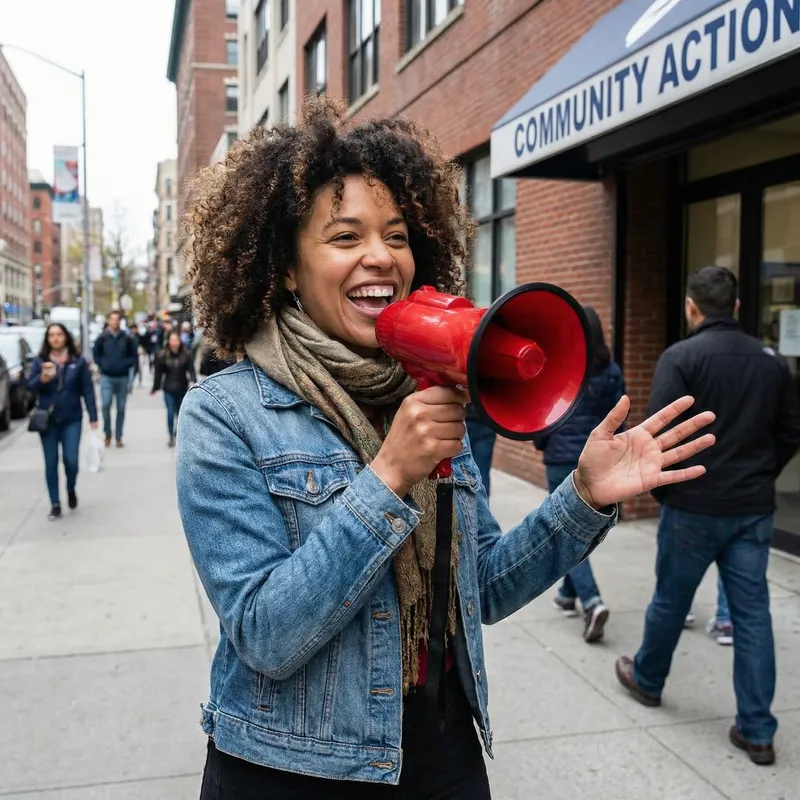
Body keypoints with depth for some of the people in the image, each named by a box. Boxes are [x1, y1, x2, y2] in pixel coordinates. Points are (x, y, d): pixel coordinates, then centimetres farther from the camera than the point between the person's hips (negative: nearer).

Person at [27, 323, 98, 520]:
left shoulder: (78, 361, 0)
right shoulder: (40, 361, 1)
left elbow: (87, 389, 0)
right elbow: (30, 385, -5)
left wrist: (93, 416, -4)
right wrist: (42, 379, -27)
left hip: (72, 418, -1)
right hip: (48, 419, 1)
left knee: (71, 460, -7)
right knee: (51, 463, 5)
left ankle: (71, 490, 25)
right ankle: (55, 504, 17)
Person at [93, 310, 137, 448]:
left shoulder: (127, 338, 1)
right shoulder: (102, 338, 0)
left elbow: (133, 356, 6)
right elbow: (96, 355, 8)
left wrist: (126, 364, -9)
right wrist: (102, 365, -4)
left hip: (122, 377, 1)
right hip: (106, 377, -1)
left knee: (121, 408, 6)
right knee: (106, 405, -12)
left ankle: (118, 437, 16)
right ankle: (107, 434, 6)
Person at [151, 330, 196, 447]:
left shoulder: (186, 354, -6)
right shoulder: (163, 355, -7)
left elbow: (191, 370, -9)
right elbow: (158, 373, -3)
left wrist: (193, 382, -25)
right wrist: (155, 388, 2)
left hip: (182, 389, 1)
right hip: (169, 390, -1)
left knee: (180, 413, 14)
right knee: (170, 413, -3)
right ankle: (171, 436, 10)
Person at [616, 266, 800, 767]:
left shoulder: (681, 356, -11)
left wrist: (659, 485, 0)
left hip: (694, 506, -4)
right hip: (755, 509, 4)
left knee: (671, 600, 14)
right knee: (752, 612, 8)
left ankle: (647, 679, 37)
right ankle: (757, 730, 12)